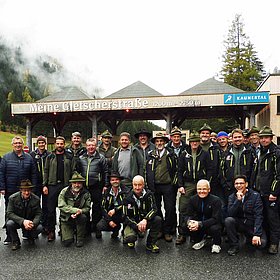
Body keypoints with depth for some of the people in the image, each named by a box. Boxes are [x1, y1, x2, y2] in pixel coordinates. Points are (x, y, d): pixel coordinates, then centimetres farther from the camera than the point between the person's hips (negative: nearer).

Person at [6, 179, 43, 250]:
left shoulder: (36, 199, -11)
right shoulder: (13, 198, -16)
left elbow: (38, 214, -8)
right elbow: (10, 213, -20)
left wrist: (33, 223, -31)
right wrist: (23, 221, -35)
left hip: (30, 221, 1)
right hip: (16, 221, -1)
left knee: (39, 227, -26)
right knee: (9, 224, -32)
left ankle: (29, 236, 10)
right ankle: (15, 242, -4)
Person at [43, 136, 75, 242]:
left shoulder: (69, 157, 5)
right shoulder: (50, 157, 8)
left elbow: (73, 171, 2)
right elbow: (46, 171, 7)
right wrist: (45, 185, -1)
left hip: (65, 185, 0)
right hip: (52, 185, 1)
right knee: (51, 210, 2)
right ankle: (51, 231, 11)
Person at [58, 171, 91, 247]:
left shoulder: (86, 193, -5)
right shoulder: (64, 192, -7)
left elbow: (87, 208, -5)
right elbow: (61, 206, -15)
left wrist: (80, 211, -27)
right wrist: (75, 210, -25)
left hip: (79, 217, 1)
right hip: (66, 219, -1)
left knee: (83, 217, -35)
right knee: (67, 242, -15)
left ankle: (80, 239, -13)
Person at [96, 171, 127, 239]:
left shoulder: (125, 191, -4)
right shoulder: (106, 192, 4)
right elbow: (103, 208, 2)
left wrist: (115, 210, -22)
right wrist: (109, 221, -10)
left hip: (121, 216, -1)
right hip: (109, 216, 1)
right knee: (99, 226, -23)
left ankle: (116, 227, -2)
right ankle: (117, 227, 8)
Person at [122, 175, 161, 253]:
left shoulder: (148, 194, -8)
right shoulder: (128, 198, -11)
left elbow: (154, 209, -15)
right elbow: (126, 217, -10)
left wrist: (145, 220, -33)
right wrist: (137, 225, -25)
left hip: (145, 221, 2)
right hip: (132, 223, -2)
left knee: (158, 219, -26)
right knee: (130, 237, -31)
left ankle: (151, 243, -8)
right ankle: (130, 240, 9)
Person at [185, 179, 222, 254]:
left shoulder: (216, 200, -18)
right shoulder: (193, 199, -5)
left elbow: (216, 219, -25)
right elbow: (189, 215, -5)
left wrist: (200, 224, -36)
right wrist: (189, 222, -31)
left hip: (212, 225, -3)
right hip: (199, 227, 4)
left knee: (215, 228, -36)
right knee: (187, 225, -23)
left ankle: (216, 244, 1)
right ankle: (201, 240, 8)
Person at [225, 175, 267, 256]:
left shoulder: (255, 196, -8)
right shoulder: (232, 197, 0)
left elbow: (258, 216, -15)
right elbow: (230, 214, -14)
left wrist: (257, 234, -25)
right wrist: (238, 200, -24)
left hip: (252, 225, -1)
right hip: (239, 224, 1)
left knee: (261, 243, -26)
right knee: (228, 220, -28)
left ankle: (250, 238, 11)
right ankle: (234, 246, -10)